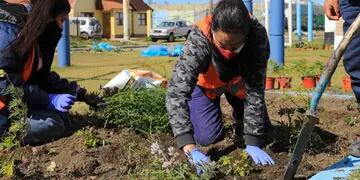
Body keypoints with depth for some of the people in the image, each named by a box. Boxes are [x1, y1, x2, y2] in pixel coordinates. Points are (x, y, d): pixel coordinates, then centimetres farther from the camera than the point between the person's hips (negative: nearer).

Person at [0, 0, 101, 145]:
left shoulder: (35, 35, 7)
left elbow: (43, 77, 12)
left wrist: (81, 94, 6)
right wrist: (48, 100, -25)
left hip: (14, 101, 10)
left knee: (60, 114, 7)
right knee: (51, 125, -19)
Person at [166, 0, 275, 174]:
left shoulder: (258, 36, -37)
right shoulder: (199, 40, -42)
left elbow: (256, 88, -31)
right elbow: (176, 91, -48)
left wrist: (252, 142, -36)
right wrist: (190, 148, -56)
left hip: (238, 82, 2)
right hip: (205, 83, -2)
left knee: (262, 130, 0)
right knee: (208, 137, -13)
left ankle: (239, 113, 32)